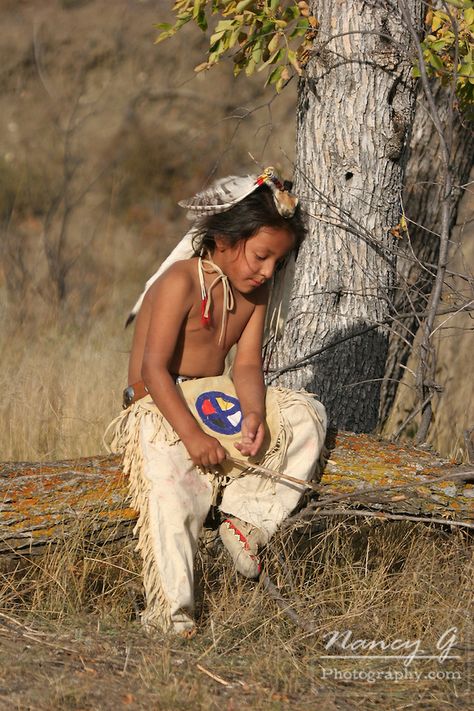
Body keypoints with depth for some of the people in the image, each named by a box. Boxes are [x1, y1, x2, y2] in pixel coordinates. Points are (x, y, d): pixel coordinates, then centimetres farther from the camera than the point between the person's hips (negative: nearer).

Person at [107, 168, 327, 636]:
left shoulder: (255, 289, 6)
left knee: (306, 414, -6)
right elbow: (154, 369, -24)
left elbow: (247, 361, 1)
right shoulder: (180, 282, -19)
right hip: (160, 405, -8)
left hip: (217, 399, 8)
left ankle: (249, 519, -11)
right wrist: (191, 434, -31)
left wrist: (255, 413, -20)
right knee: (172, 488, -32)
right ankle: (170, 611, -30)